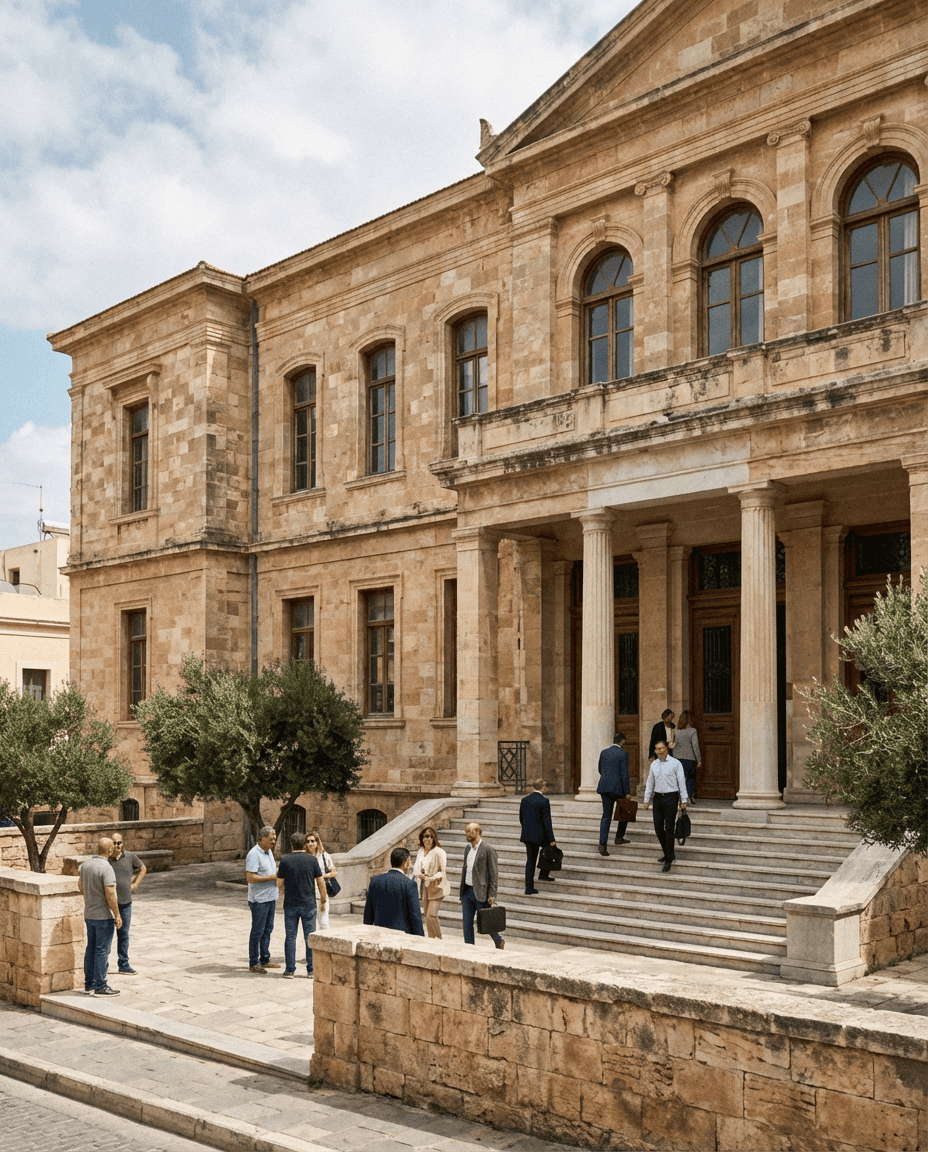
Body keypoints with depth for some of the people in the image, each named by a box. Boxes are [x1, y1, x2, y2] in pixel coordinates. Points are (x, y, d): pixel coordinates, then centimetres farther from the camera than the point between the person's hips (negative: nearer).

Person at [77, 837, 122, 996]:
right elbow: (110, 894, -22)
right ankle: (100, 986, 1)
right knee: (102, 950, -2)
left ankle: (89, 984, 21)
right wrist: (117, 915, -15)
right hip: (104, 916, -8)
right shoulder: (106, 868, -20)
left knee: (91, 949, 15)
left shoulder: (85, 864, 5)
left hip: (89, 914, 8)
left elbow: (80, 886, 19)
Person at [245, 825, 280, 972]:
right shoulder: (254, 854, -17)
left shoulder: (269, 852, 12)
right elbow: (250, 877, -23)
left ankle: (265, 960, 22)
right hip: (259, 899, -9)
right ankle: (253, 964, 5)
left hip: (270, 898, 9)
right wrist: (272, 877, -21)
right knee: (257, 931, -2)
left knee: (268, 929, 14)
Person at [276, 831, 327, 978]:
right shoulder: (312, 860, -4)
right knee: (310, 937, 7)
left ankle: (290, 970, 7)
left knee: (290, 937, 7)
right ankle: (311, 970, 9)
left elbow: (279, 884, -2)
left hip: (290, 904, 0)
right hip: (309, 904, 0)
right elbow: (321, 883, -1)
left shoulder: (285, 861, -5)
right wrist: (323, 900, 11)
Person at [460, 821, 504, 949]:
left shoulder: (488, 850, -13)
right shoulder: (468, 848, 11)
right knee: (467, 923, 6)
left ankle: (499, 942, 27)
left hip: (480, 892, -7)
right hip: (467, 891, 7)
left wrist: (492, 896, -17)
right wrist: (462, 892, 15)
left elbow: (494, 875, -13)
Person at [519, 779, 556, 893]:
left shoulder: (524, 799, 7)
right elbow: (547, 821, -14)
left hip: (527, 835, 5)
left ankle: (529, 888, 8)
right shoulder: (544, 801, -12)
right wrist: (551, 839, -11)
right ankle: (544, 873, 24)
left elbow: (521, 818, 13)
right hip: (540, 835, -5)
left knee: (530, 860, 10)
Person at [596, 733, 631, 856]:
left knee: (606, 815, 6)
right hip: (618, 787, -5)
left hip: (604, 787, 5)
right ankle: (619, 837, 27)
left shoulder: (603, 752, 8)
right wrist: (627, 792, -9)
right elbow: (624, 774, -13)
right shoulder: (623, 754, -9)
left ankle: (602, 844, -5)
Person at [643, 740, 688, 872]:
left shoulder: (675, 763, -5)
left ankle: (669, 859, 0)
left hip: (671, 798, -5)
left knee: (669, 829, -5)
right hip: (658, 798, 5)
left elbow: (681, 782, -5)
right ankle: (667, 853, 24)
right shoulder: (654, 765, 10)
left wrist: (683, 801, -7)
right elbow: (650, 783, 15)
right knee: (658, 828, 4)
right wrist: (646, 800, 11)